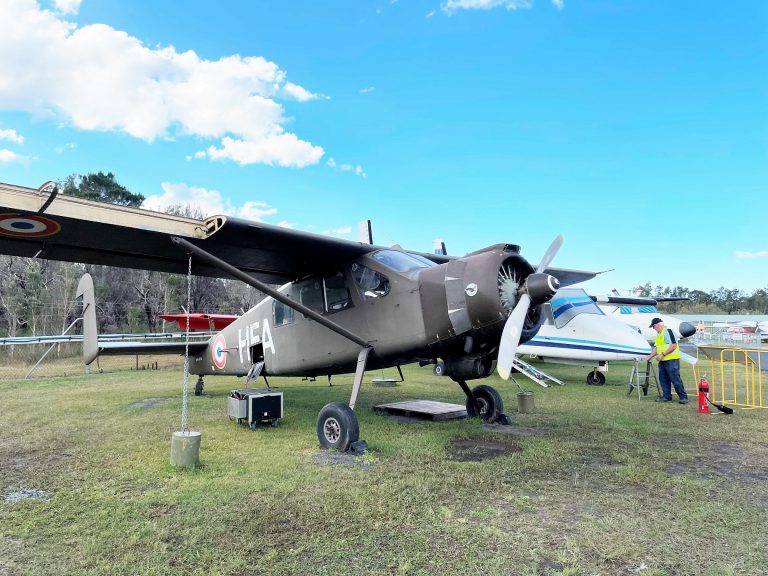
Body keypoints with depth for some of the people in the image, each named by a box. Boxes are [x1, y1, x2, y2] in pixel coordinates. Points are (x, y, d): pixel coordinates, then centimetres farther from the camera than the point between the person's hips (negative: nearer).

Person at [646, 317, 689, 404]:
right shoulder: (659, 335, 18)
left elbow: (673, 345, -20)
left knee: (675, 379, -8)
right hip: (662, 361, 10)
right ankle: (666, 396, 15)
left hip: (671, 360, -10)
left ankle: (683, 397, -1)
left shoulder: (668, 332, -12)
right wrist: (649, 357, 21)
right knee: (663, 379, 9)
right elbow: (656, 348, 24)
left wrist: (663, 354, -20)